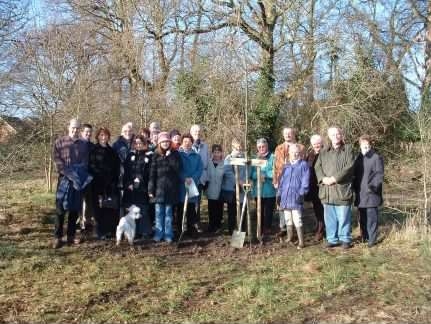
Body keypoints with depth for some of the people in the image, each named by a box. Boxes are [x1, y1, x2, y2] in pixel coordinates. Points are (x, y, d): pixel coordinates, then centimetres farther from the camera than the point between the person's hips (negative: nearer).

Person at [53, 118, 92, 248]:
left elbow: (85, 162, 11)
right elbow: (57, 160, -5)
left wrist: (79, 173, -9)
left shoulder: (84, 144, 12)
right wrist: (69, 173, -16)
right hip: (64, 179, -3)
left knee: (75, 209, 6)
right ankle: (58, 237, 1)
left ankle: (71, 235, 15)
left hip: (79, 180, 3)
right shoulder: (59, 142, 3)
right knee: (61, 208, -4)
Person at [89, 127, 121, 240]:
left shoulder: (112, 151, 17)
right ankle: (101, 232, 2)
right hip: (98, 184, -4)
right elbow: (92, 167, -6)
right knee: (100, 208, -5)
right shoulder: (94, 151, 2)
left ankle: (111, 230, 9)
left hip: (112, 184, 4)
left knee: (114, 207, -1)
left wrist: (115, 179, 4)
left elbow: (117, 167, 16)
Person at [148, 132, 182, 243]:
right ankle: (159, 234, 11)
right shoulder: (156, 155, 4)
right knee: (159, 212, 3)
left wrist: (170, 156, -11)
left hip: (171, 188, 0)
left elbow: (178, 168, -9)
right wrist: (151, 189, -4)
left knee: (168, 212, 6)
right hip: (159, 187, 1)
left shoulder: (174, 154, 4)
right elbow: (152, 173, 0)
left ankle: (168, 234, 11)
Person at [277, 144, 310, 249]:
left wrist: (302, 193, -13)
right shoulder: (286, 166, 16)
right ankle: (289, 237, 26)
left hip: (296, 197, -6)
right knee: (288, 219, 14)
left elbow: (305, 181, -7)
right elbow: (281, 180, 17)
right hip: (285, 197, 6)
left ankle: (301, 241, -5)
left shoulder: (304, 165, -1)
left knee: (297, 220, -10)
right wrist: (279, 193, 13)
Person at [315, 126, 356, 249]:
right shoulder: (324, 151, 15)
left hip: (342, 189, -4)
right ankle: (332, 239, 21)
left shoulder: (348, 149, 1)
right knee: (329, 217, 10)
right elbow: (317, 166, 7)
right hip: (326, 190, 4)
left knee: (343, 217, 1)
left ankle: (345, 239, 14)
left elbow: (349, 167, -10)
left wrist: (334, 178, -16)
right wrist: (323, 178, -12)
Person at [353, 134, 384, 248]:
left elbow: (379, 175, -9)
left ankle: (372, 238, 4)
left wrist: (373, 186, -18)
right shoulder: (358, 158, 13)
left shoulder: (376, 158, -5)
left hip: (371, 193, -6)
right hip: (360, 194, 6)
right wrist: (355, 186, 7)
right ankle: (364, 236, 23)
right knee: (362, 216, 12)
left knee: (371, 216, -3)